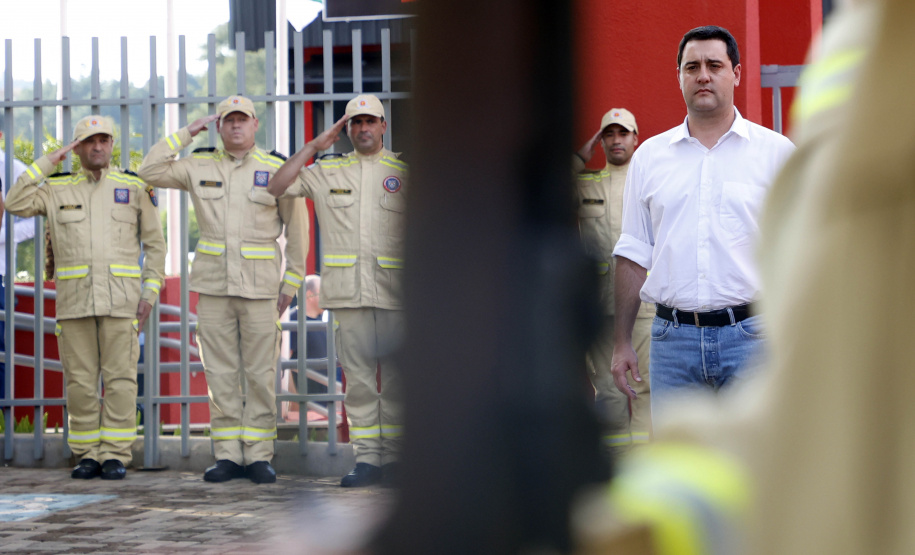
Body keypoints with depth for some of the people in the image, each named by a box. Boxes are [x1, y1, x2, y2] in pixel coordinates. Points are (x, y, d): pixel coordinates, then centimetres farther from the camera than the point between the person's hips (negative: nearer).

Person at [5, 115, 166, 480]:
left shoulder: (134, 188, 7)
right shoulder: (56, 190, 9)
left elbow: (155, 245, 9)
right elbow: (15, 204, -6)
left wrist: (150, 293, -1)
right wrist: (49, 162, -3)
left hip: (121, 299, -1)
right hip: (74, 299, 1)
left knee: (120, 378, -4)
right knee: (80, 380, 1)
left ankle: (115, 456, 0)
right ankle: (88, 455, 8)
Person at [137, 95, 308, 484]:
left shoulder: (276, 169, 3)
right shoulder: (199, 167, 9)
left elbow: (297, 227, 8)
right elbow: (150, 171, 3)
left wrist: (292, 281, 4)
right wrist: (187, 134, 2)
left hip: (260, 285, -2)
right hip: (213, 284, 2)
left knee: (260, 373, -2)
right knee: (220, 373, 2)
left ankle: (259, 456, 3)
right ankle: (228, 456, 7)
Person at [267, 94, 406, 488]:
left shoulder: (404, 171, 8)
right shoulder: (328, 171, 13)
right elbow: (277, 186, 6)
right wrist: (314, 147, 1)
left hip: (394, 289, -1)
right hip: (348, 290, 2)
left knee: (396, 376, -2)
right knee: (357, 377, 0)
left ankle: (394, 458, 3)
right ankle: (366, 458, 4)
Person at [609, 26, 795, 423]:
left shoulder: (777, 153, 5)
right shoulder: (649, 157, 12)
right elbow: (633, 255, 15)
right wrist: (621, 343, 10)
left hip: (751, 336, -2)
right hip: (673, 338, 2)